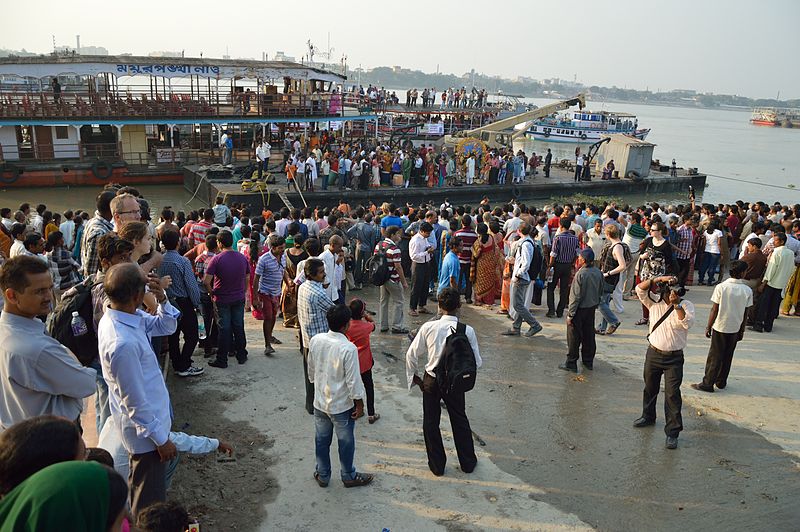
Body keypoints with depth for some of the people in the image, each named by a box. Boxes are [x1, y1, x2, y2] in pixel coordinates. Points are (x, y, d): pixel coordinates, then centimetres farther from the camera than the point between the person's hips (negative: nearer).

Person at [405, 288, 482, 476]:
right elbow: (477, 362, -10)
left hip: (431, 381, 0)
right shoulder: (467, 331, -17)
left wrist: (414, 376, 6)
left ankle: (437, 465, 30)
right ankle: (468, 462, 36)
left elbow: (411, 354, -10)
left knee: (430, 422, 18)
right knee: (460, 421, 21)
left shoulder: (428, 327, -17)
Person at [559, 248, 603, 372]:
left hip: (580, 310, -7)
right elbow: (600, 292, 11)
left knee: (574, 337, 3)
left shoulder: (581, 274, -22)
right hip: (592, 308, 7)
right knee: (589, 335, 17)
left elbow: (576, 296, -21)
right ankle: (588, 361, 26)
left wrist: (570, 314, -15)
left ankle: (571, 363, 9)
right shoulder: (598, 273, -1)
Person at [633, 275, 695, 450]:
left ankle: (672, 432, 3)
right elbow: (640, 289, -12)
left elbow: (688, 323, -24)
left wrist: (677, 304, -32)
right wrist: (658, 279, -22)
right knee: (650, 388, 20)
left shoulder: (686, 305, -8)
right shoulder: (655, 303, -2)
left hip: (674, 358, -3)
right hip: (653, 353, 3)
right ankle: (648, 416, 43)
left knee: (672, 394, -6)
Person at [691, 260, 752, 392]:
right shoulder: (747, 291, -7)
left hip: (720, 327, -2)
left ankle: (707, 384, 9)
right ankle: (721, 382, 28)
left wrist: (708, 327, -1)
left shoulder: (721, 287, -15)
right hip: (735, 328, 3)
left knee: (715, 357, 6)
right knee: (727, 356, 17)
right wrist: (742, 330, 12)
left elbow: (714, 310, -11)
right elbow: (745, 313, 0)